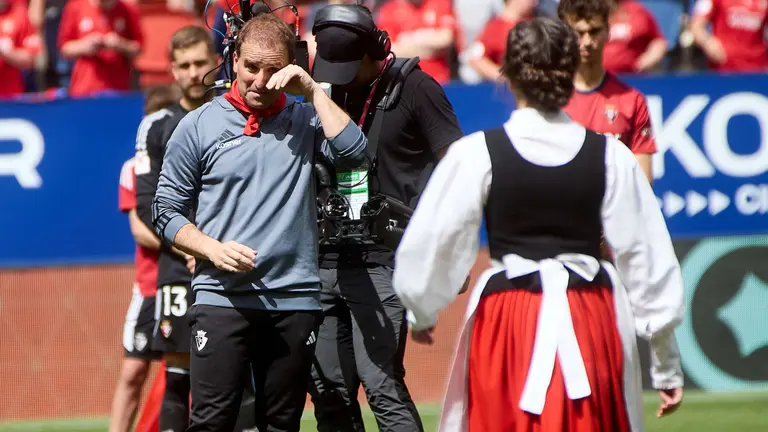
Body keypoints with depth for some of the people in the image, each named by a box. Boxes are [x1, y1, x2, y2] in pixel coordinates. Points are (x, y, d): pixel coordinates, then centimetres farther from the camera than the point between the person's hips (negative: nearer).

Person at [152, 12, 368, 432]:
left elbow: (353, 152, -10)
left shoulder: (304, 120, 8)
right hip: (221, 298, -2)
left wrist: (313, 91, -7)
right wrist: (213, 249, -9)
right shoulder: (199, 125, 5)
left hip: (294, 302, 2)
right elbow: (167, 210, 7)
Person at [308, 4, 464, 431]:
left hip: (383, 263, -6)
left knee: (381, 383, -14)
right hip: (326, 261, 6)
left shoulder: (414, 88, -4)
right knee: (327, 388, 7)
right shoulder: (327, 91, 14)